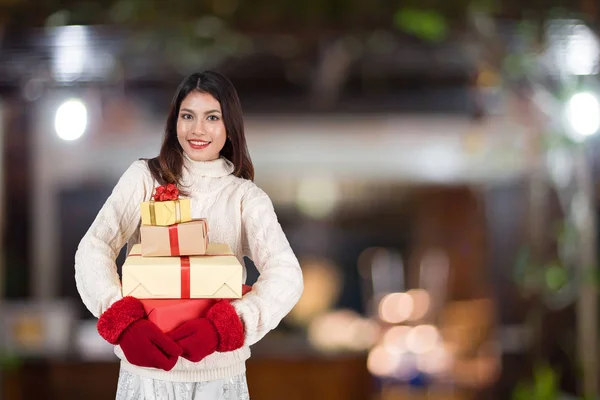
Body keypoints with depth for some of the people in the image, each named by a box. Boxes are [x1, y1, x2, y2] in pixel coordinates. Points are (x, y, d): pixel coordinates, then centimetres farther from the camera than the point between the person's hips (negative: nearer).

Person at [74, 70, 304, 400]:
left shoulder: (247, 197, 1)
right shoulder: (144, 177, 1)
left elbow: (286, 274, -13)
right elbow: (93, 248, -11)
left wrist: (222, 328, -30)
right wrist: (123, 322, -29)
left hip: (219, 372, 0)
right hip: (145, 367, 0)